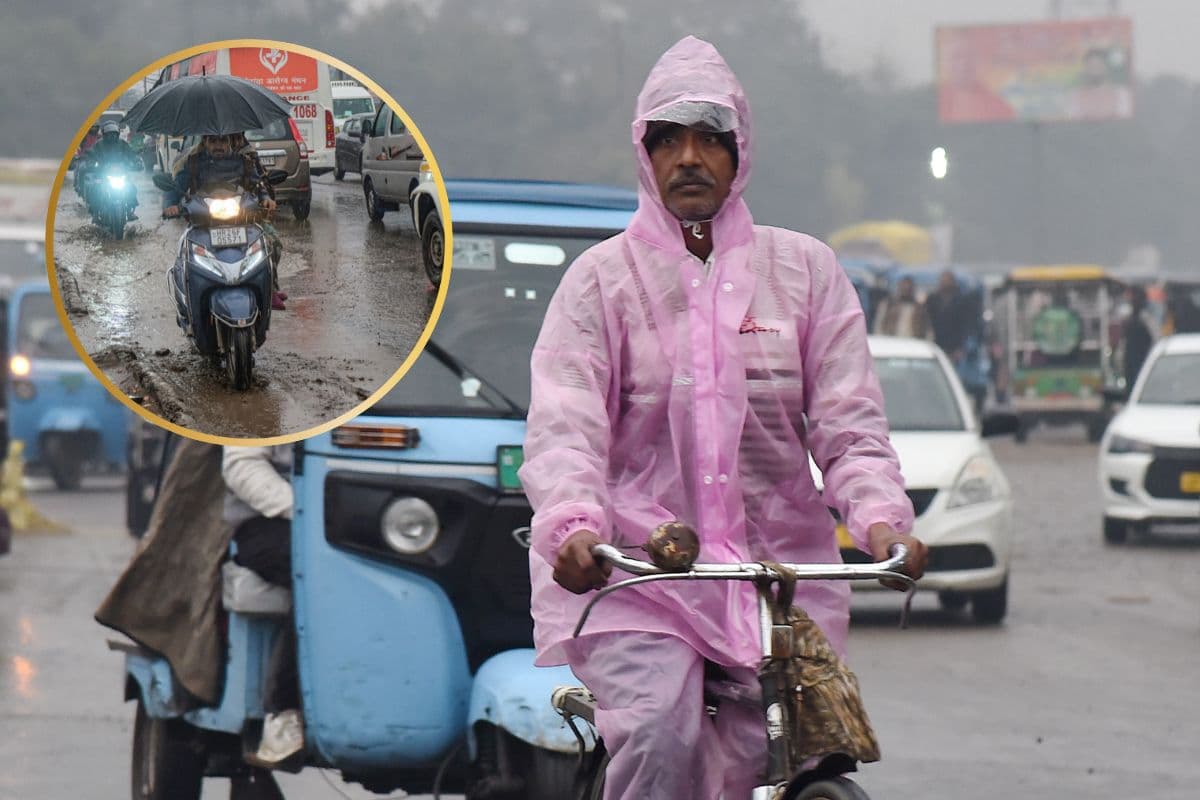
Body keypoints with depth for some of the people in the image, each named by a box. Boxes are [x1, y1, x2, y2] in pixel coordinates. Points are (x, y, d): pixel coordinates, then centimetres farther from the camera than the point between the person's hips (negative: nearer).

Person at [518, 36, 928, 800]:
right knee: (657, 734, -25)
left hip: (780, 565, 2)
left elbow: (850, 421, 5)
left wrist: (881, 517, -14)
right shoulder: (603, 277, 7)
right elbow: (562, 422, -4)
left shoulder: (805, 269, 11)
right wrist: (573, 523, -24)